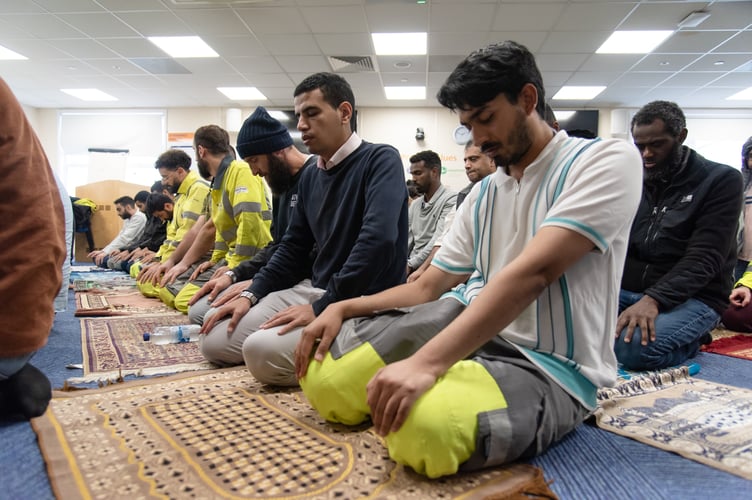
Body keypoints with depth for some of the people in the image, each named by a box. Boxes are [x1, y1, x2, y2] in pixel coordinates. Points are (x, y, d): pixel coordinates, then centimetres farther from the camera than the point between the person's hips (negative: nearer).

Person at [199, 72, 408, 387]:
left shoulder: (380, 160, -10)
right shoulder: (309, 177, 13)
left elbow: (378, 241, -25)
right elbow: (292, 249, 18)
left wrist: (323, 307, -24)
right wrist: (250, 295, 5)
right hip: (314, 290, 8)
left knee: (261, 350, -28)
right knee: (215, 341, 2)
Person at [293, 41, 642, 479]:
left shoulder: (606, 161, -8)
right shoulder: (482, 195, 13)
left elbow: (534, 273, -24)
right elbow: (427, 288, 12)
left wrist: (425, 362, -33)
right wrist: (343, 308, -4)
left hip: (548, 366, -5)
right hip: (471, 329, 6)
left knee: (425, 425, -36)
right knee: (324, 380, -11)